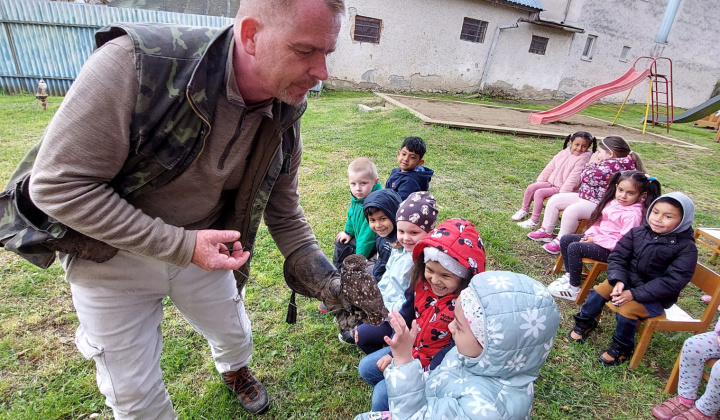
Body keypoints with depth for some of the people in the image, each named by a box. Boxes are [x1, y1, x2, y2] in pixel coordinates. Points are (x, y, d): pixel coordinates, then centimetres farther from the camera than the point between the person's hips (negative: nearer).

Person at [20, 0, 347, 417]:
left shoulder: (285, 118, -15)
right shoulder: (136, 63, -32)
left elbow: (285, 216, -4)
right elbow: (57, 185, -26)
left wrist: (328, 281, -16)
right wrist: (180, 245, -30)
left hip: (203, 246, 4)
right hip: (111, 252, -3)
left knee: (235, 335, 25)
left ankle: (236, 371, 62)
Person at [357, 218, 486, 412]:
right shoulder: (422, 283, -12)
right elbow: (406, 316, 0)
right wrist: (394, 352, -3)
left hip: (436, 365, -7)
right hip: (410, 350, 7)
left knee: (384, 392, -13)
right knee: (366, 367, 9)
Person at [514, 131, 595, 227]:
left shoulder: (584, 159, -16)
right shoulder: (564, 153, 6)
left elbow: (573, 178, -23)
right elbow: (550, 167, 12)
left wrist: (562, 193, -27)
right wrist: (540, 180, 10)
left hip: (563, 188, -7)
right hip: (551, 182, 7)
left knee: (539, 192, -23)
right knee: (531, 187, -5)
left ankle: (534, 221, -13)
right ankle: (524, 210, 15)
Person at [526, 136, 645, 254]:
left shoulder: (614, 165, -21)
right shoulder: (608, 163, 13)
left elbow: (587, 177, -22)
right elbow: (584, 178, 20)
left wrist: (592, 163, -7)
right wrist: (594, 164, 9)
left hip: (598, 204, -12)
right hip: (586, 196, 12)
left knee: (571, 210, -35)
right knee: (554, 199, 7)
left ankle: (561, 242, -17)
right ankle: (546, 232, 13)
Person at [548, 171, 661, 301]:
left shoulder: (633, 215, -23)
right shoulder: (613, 202, 2)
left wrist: (596, 239, -20)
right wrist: (590, 234, -3)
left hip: (611, 250, -9)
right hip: (598, 237, 9)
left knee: (574, 248, -23)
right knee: (565, 239, 1)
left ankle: (574, 289, -10)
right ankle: (570, 274, 15)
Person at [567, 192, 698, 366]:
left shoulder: (686, 247, -15)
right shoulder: (638, 232, -4)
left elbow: (672, 281, -20)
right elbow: (618, 256, -1)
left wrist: (634, 294, -26)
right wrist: (618, 280, -20)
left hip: (656, 296, -4)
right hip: (628, 280, 5)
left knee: (627, 310, -24)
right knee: (600, 290, -13)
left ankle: (621, 348, 2)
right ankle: (584, 323, 13)